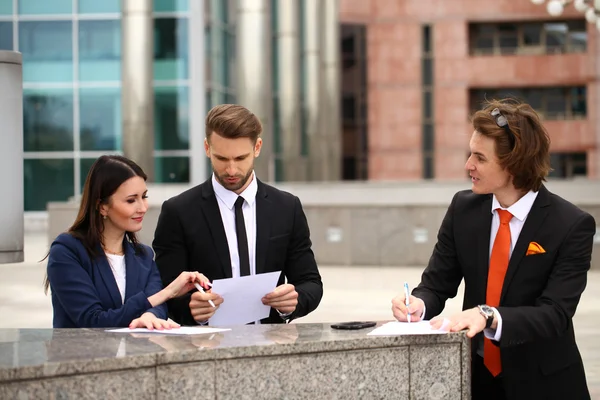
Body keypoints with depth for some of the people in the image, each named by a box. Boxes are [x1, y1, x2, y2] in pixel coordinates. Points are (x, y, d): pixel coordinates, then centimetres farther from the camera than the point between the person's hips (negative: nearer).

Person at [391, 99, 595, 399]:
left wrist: (489, 316, -35)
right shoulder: (463, 209, -2)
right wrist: (419, 304, -18)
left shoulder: (573, 226, -14)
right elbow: (436, 284, 4)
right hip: (475, 375, 3)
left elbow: (555, 314, -21)